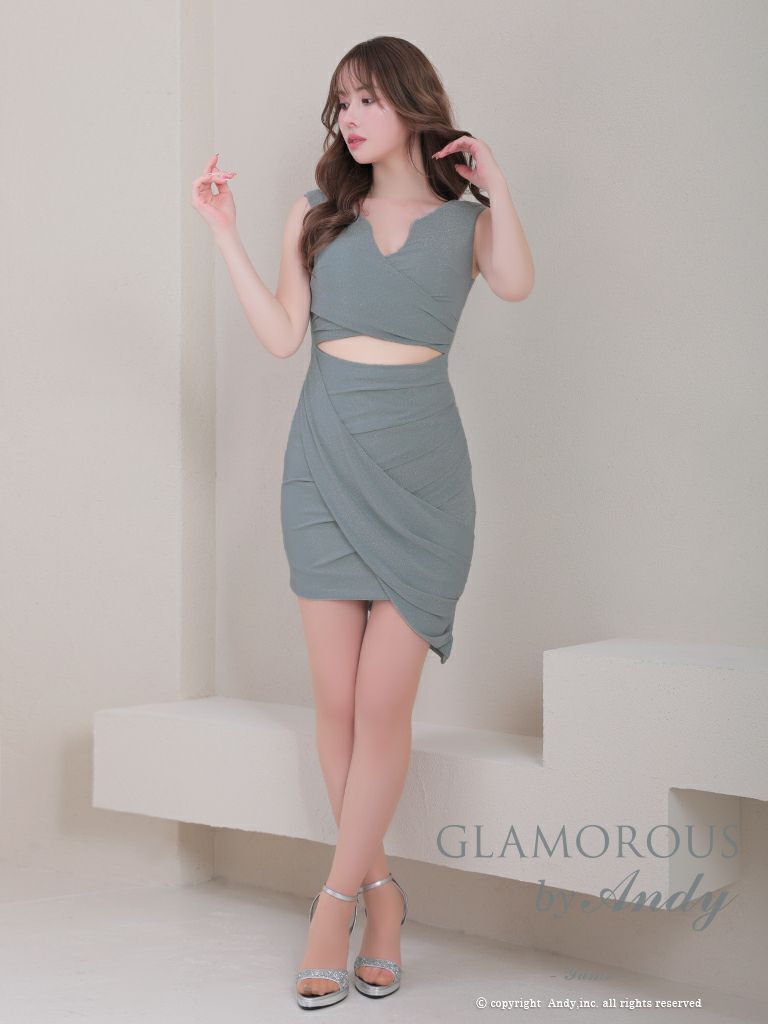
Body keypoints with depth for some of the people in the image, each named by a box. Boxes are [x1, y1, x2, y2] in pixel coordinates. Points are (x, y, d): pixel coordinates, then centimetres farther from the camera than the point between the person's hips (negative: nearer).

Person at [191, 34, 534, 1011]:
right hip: (327, 458, 2)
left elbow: (516, 284, -12)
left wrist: (493, 184, -4)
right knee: (335, 698, 1)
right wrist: (224, 232, 2)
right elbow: (283, 336, 4)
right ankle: (379, 891, 17)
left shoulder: (463, 220, 9)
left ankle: (336, 903, 4)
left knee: (383, 700, -7)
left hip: (420, 463, -2)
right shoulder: (316, 216, 13)